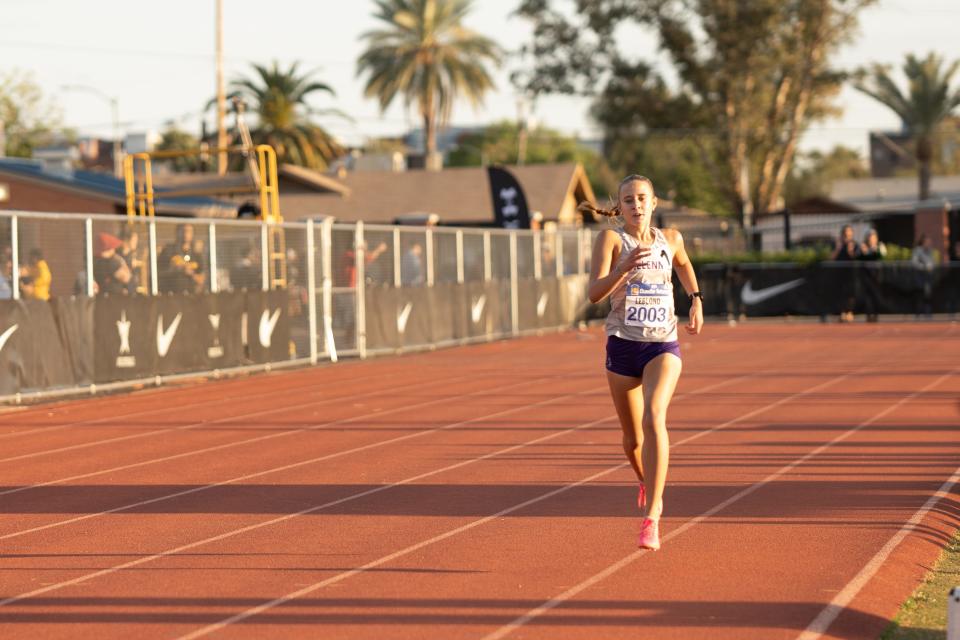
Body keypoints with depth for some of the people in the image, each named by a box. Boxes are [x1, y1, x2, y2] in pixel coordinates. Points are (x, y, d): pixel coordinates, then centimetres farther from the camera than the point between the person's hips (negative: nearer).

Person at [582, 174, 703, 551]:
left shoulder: (670, 239, 6)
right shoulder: (611, 238, -5)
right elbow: (594, 293, -18)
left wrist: (696, 301, 19)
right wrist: (624, 268, -34)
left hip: (663, 346, 0)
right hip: (623, 346, 0)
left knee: (654, 418, -26)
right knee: (632, 439, 12)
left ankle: (651, 518, -28)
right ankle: (646, 481, 49)